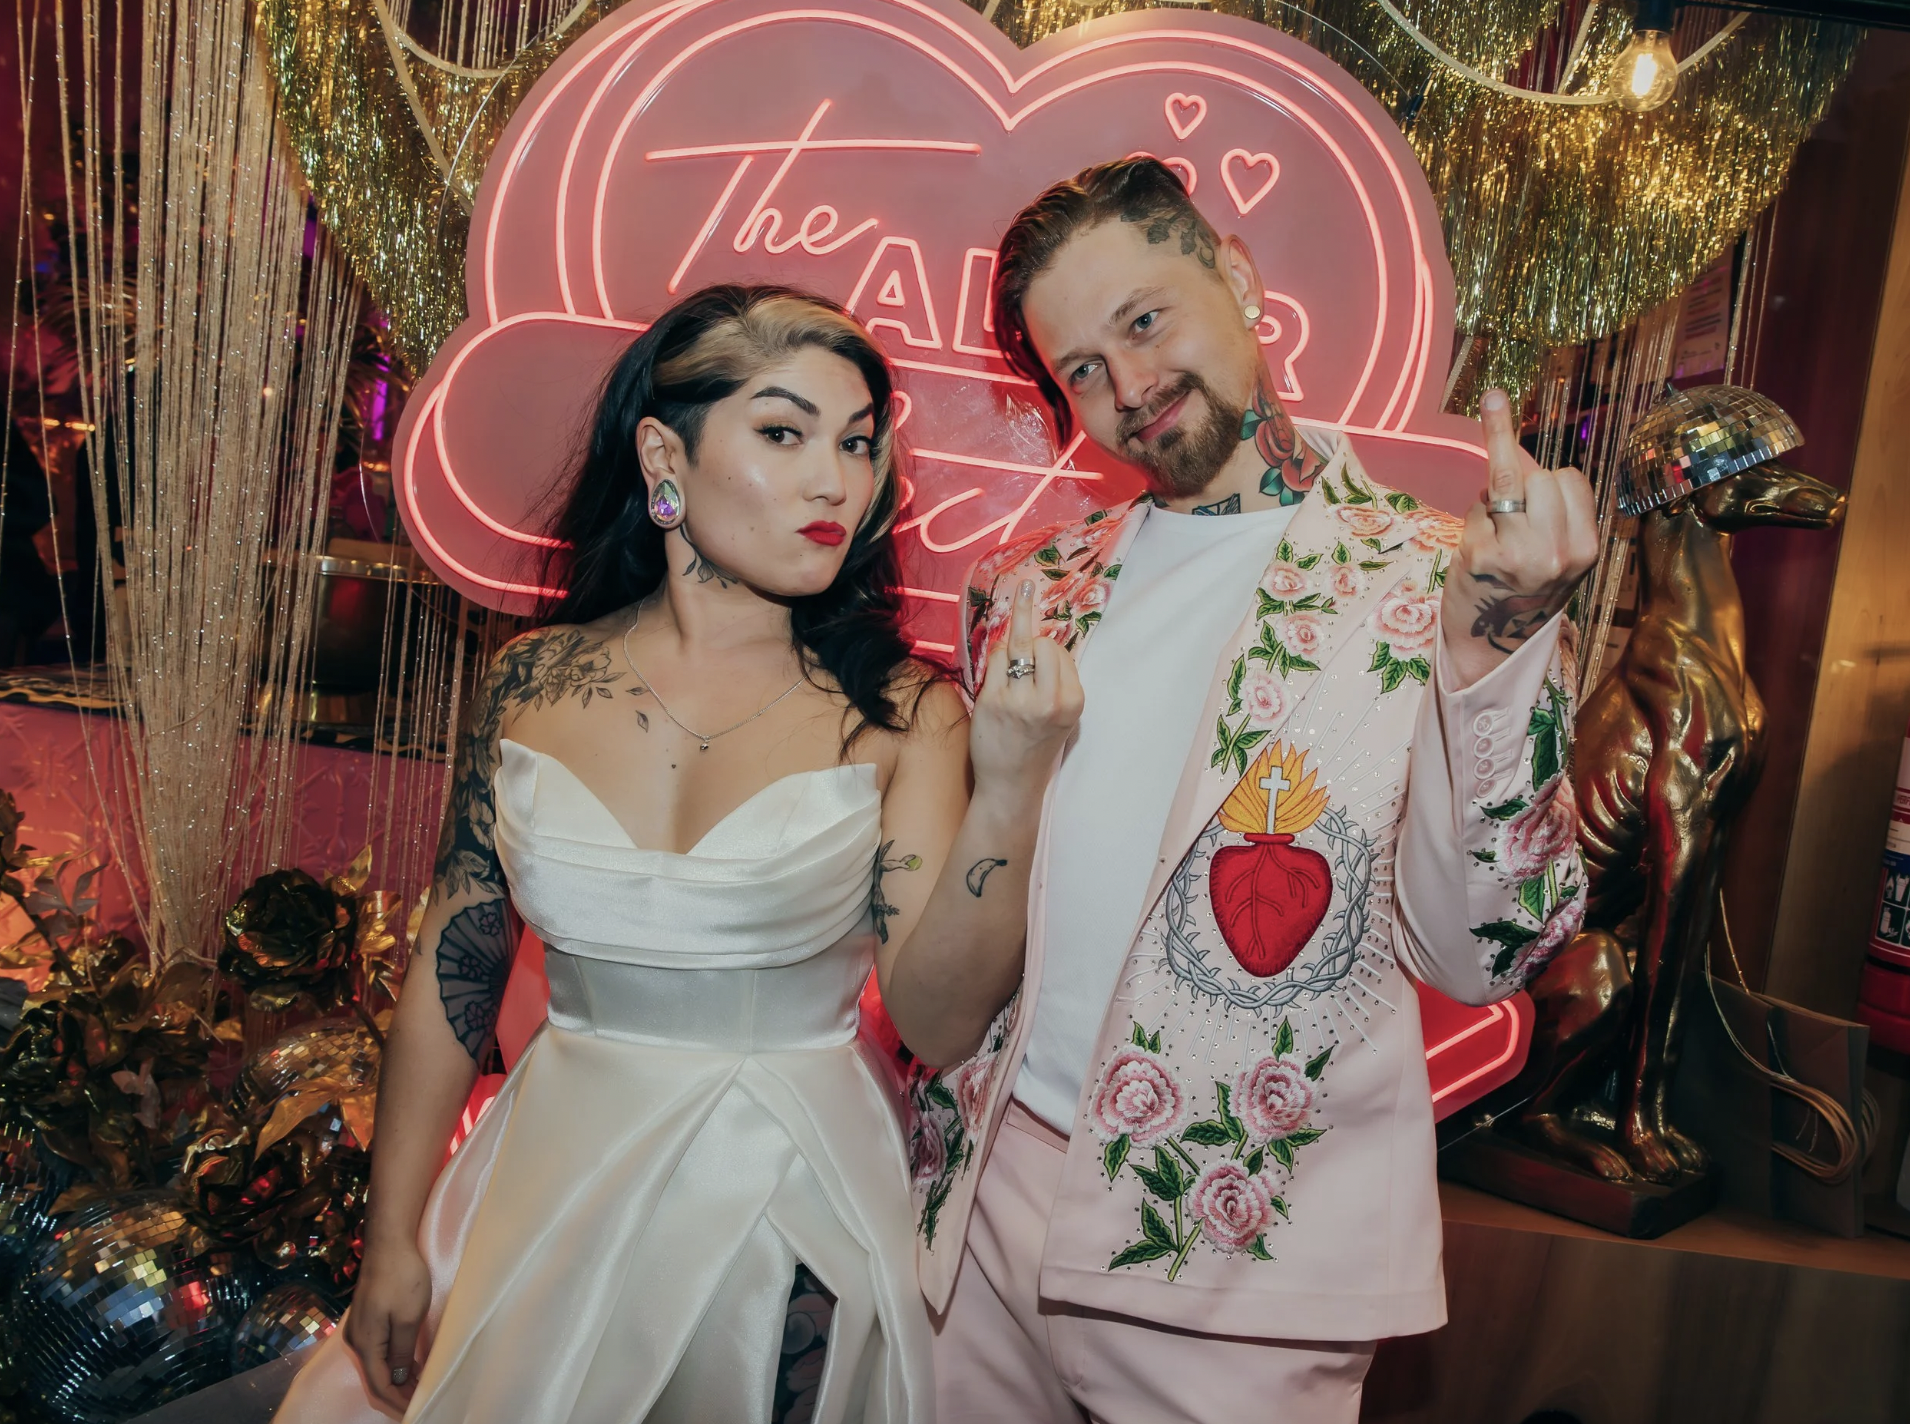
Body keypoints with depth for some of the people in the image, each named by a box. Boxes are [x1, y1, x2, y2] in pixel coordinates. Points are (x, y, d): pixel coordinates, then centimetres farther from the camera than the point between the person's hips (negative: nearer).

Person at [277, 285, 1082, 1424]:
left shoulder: (898, 713, -12)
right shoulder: (532, 688, -5)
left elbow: (940, 1020, -17)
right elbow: (452, 978, 2)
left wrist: (1009, 788, -30)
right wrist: (393, 1242, 7)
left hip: (796, 1204, -2)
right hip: (558, 1188, 3)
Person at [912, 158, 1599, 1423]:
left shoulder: (1428, 579, -8)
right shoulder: (1033, 587, 5)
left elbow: (1478, 955, -15)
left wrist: (1494, 644, -26)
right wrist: (936, 1138, 11)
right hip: (989, 1190, 5)